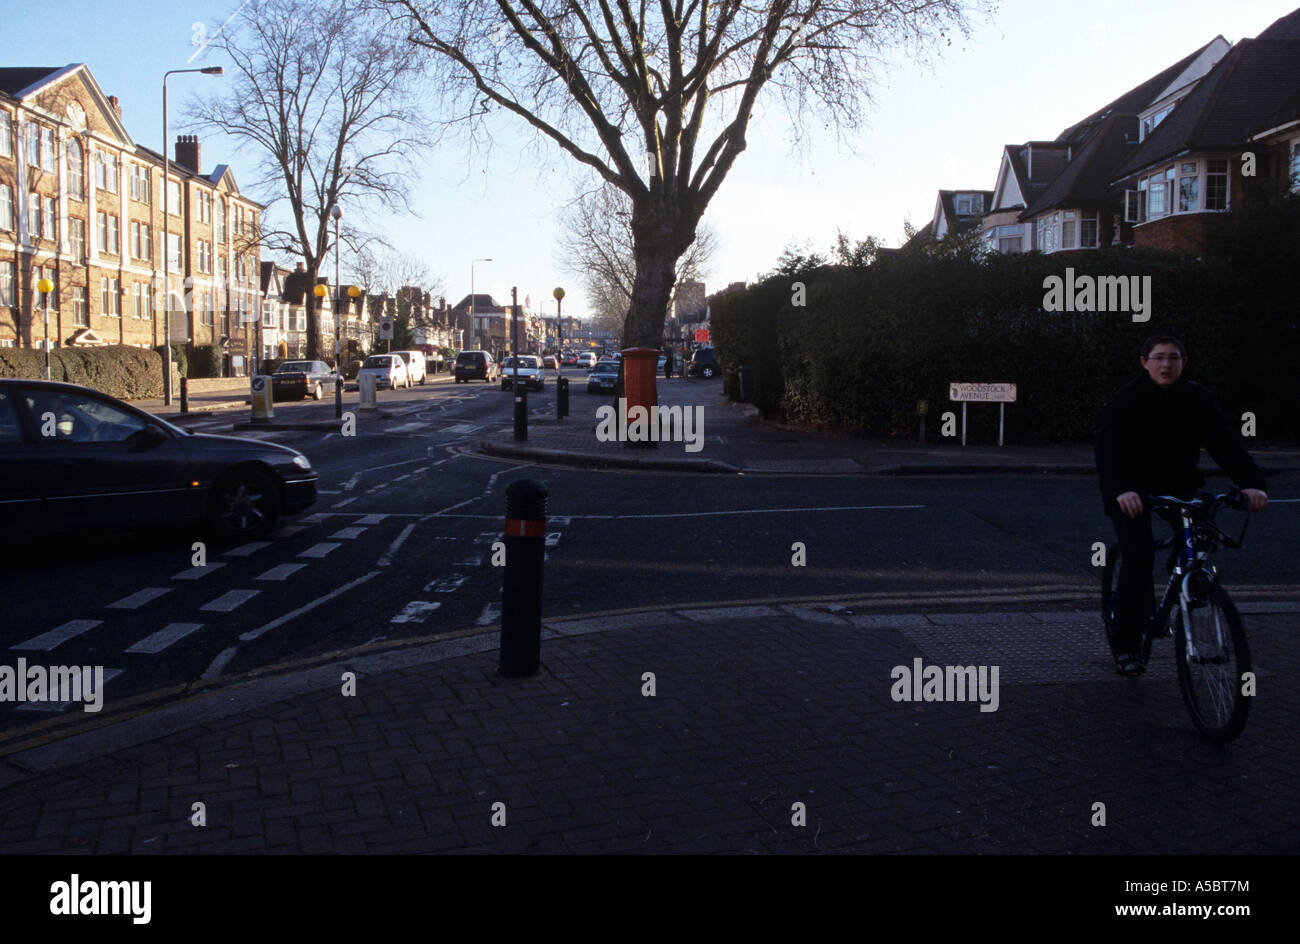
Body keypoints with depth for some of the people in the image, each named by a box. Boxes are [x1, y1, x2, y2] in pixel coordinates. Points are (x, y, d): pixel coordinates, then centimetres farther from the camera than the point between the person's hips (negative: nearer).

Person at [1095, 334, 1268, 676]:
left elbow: (1224, 440, -16)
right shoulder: (1127, 400, -16)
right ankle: (1126, 645, -9)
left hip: (1176, 484, 4)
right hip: (1130, 490, -4)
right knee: (1138, 556, -17)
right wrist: (1121, 490, -46)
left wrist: (1251, 482, -33)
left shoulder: (1196, 398, -6)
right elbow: (1108, 447, -28)